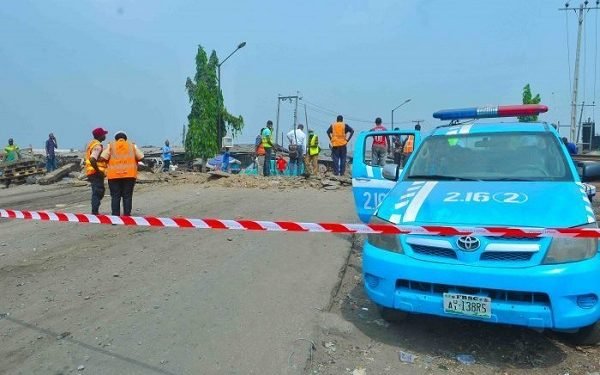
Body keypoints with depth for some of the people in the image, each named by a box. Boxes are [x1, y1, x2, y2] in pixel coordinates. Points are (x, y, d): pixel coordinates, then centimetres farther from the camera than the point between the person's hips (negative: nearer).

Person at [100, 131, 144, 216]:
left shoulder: (111, 145, 8)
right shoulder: (132, 145, 12)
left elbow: (103, 157, -4)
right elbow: (141, 157, 4)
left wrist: (108, 163, 15)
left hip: (114, 175, 0)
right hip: (129, 174, 0)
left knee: (115, 197, 4)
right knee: (127, 196, 4)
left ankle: (115, 216, 3)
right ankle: (127, 215, 3)